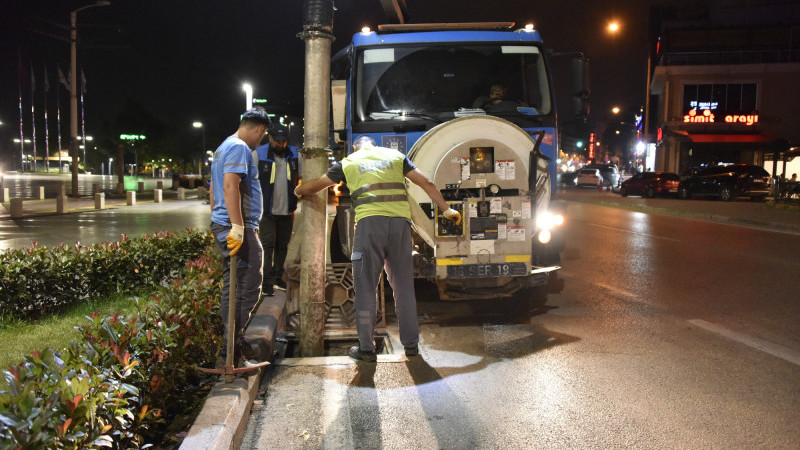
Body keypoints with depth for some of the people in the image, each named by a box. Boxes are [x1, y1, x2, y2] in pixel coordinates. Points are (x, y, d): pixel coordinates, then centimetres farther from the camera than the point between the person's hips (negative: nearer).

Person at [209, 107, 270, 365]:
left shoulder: (223, 148, 23)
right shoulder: (239, 148, -10)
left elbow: (214, 190, 28)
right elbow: (230, 185, -23)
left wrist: (218, 224, 30)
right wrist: (237, 226, -27)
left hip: (223, 227, 11)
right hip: (239, 230, -11)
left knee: (232, 287, 13)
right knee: (248, 288, -7)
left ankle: (233, 344, 20)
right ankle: (233, 344, -5)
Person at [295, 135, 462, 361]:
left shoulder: (348, 162, 17)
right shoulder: (395, 156, 21)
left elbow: (316, 185, 24)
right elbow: (427, 183, 15)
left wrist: (299, 190, 44)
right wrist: (446, 209, 18)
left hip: (369, 222, -2)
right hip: (400, 221, 2)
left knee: (365, 287, 4)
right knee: (404, 286, 11)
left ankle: (366, 348, 6)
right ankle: (411, 344, 16)